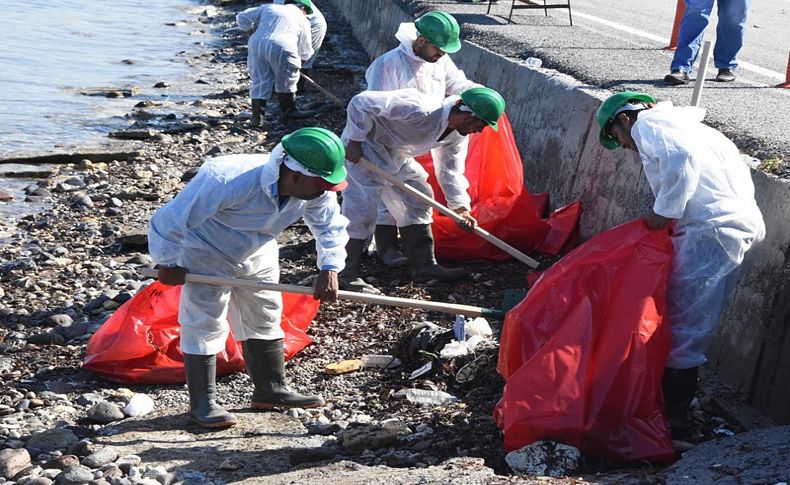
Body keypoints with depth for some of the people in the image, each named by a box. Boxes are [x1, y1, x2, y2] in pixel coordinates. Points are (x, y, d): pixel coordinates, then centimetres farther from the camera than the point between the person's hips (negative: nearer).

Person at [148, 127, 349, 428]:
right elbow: (172, 218, -34)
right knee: (205, 323, -7)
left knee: (265, 317, 11)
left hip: (258, 254, 7)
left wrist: (329, 269, -26)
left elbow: (330, 226, -7)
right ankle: (202, 402, 1)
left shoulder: (315, 191, -24)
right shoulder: (230, 182, -43)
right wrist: (168, 263, -20)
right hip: (206, 253, -7)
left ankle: (271, 390, 23)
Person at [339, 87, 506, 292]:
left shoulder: (459, 134, -8)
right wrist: (354, 142, -26)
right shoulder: (418, 110, -36)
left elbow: (451, 170, 4)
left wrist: (461, 209, -7)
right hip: (362, 147, -9)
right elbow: (361, 102, -33)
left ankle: (424, 265, 17)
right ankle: (346, 274, -3)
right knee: (361, 209, -13)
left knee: (418, 201, 9)